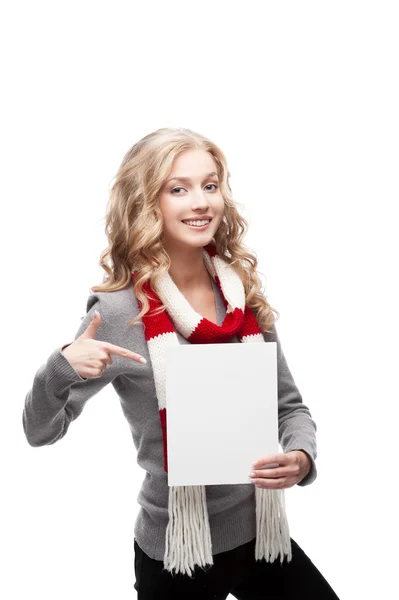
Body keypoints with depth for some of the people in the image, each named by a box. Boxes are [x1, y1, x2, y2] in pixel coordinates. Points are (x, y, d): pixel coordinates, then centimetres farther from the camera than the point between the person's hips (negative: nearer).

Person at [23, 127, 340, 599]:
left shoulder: (246, 295, -3)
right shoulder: (120, 311, -17)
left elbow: (290, 405, 7)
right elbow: (40, 431, -9)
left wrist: (301, 458, -14)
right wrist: (62, 367, -29)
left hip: (262, 534, 4)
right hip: (176, 556, -4)